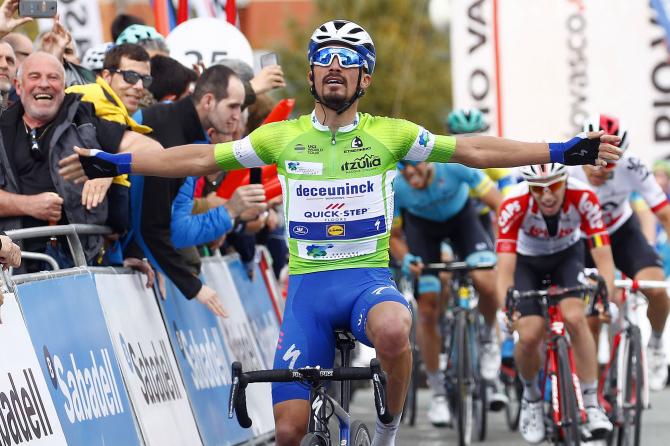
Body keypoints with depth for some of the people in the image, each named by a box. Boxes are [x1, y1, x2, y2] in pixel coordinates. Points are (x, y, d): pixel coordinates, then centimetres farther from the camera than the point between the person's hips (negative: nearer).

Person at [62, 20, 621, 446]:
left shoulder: (389, 134, 1)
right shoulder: (283, 137, 4)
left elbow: (471, 150, -2)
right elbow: (202, 158, 6)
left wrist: (564, 152, -9)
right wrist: (113, 164, 1)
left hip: (368, 278, -2)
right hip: (308, 285, 2)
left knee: (392, 331, -39)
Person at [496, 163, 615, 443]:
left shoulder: (583, 198, -33)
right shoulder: (514, 205, -36)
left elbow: (603, 257, -34)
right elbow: (505, 268, -40)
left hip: (567, 255, 0)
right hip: (526, 261, 0)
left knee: (575, 318, -25)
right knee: (529, 335, -16)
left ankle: (592, 406, -16)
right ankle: (531, 397, 15)